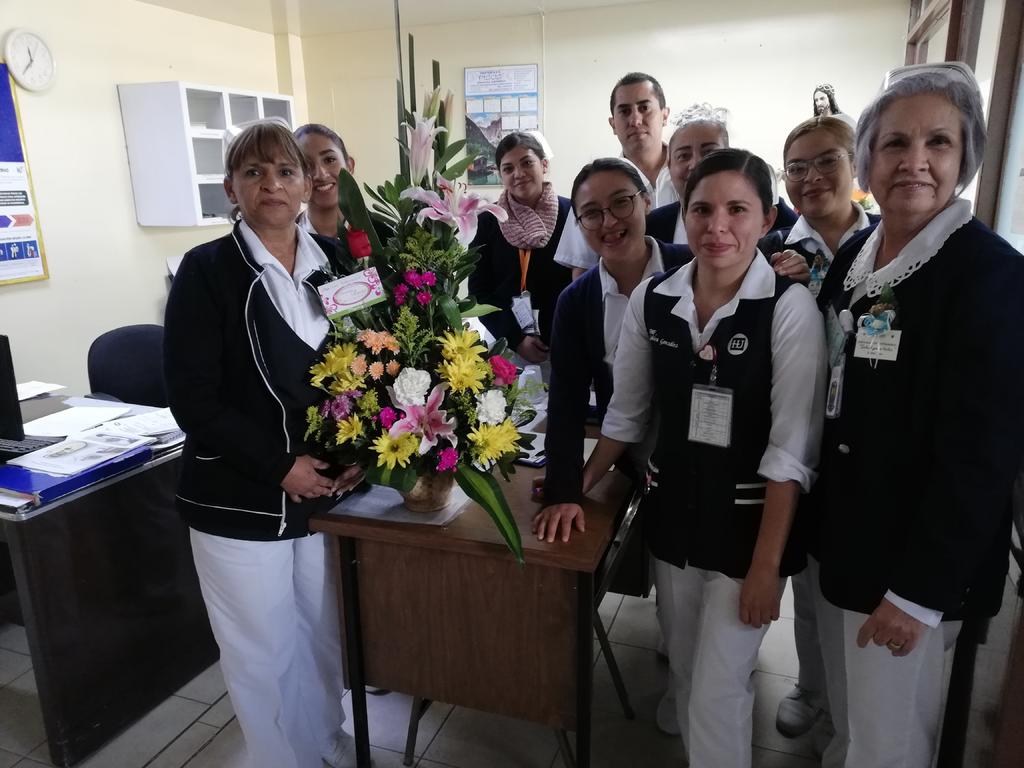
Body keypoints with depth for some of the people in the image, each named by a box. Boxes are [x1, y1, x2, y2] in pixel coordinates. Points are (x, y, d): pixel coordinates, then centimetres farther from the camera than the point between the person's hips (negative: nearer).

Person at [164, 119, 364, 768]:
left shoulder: (334, 262, 3)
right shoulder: (207, 271, -9)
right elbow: (193, 399, -12)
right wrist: (280, 465, -17)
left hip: (326, 491, 4)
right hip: (239, 502, -3)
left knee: (323, 635, 19)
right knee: (263, 652, 12)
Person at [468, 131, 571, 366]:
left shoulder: (570, 214, -3)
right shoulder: (489, 220, 0)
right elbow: (479, 290, 0)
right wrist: (515, 339, -10)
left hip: (563, 343, 0)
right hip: (505, 343, 1)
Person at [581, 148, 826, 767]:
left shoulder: (790, 308, -16)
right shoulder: (651, 299, -4)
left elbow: (792, 447, -15)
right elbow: (627, 412, 6)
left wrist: (766, 564, -14)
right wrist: (579, 489, 8)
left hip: (748, 522, -4)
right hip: (672, 511, 4)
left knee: (718, 691, 4)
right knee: (686, 671, 21)